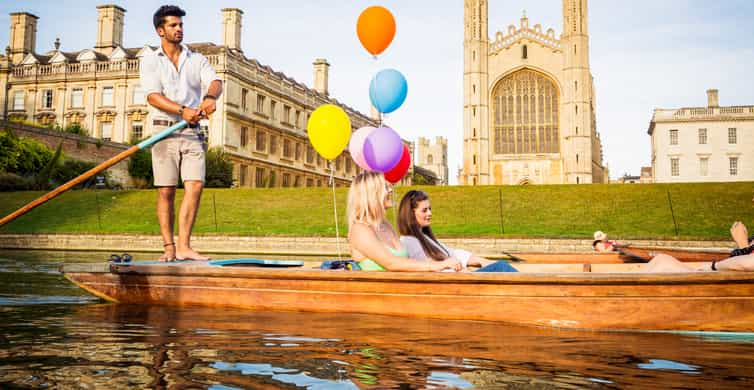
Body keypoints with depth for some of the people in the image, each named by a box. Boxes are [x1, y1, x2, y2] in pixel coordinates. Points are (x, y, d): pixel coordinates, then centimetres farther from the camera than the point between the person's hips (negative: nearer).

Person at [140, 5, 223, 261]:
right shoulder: (150, 61, 7)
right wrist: (182, 110, -24)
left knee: (195, 185, -13)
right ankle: (169, 248, 4)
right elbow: (153, 97, -7)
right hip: (164, 130, -2)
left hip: (192, 132, 2)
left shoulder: (197, 60, 14)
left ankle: (183, 246, -13)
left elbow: (215, 82, -4)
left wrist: (210, 97, -29)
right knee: (166, 191, -2)